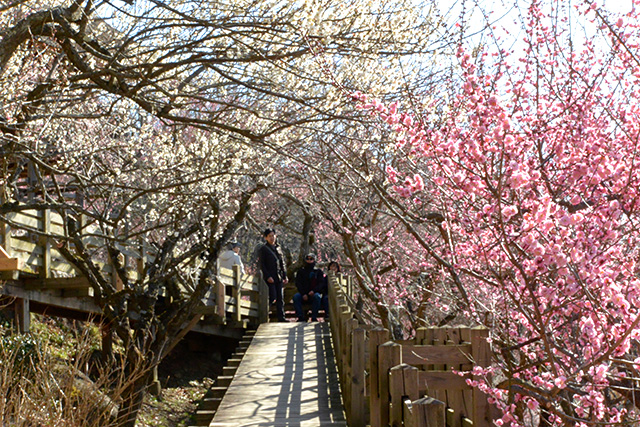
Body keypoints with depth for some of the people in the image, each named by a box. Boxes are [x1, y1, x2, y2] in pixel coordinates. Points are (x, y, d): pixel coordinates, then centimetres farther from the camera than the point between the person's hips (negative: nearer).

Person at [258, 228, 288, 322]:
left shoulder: (277, 248, 16)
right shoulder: (263, 249, -1)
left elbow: (282, 263, 19)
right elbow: (261, 265, -6)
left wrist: (285, 276, 12)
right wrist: (268, 276, -14)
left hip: (279, 277, 6)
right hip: (270, 277, -6)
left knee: (280, 298, 3)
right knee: (273, 298, -11)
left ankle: (281, 317, 6)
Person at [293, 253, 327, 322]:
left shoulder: (318, 271, 15)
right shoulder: (301, 271, 17)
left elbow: (321, 283, 2)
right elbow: (298, 284, 5)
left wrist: (313, 291, -17)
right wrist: (303, 294, -13)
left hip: (314, 293, -1)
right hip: (303, 294, 1)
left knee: (317, 296, -36)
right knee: (295, 297, -31)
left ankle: (314, 318, -35)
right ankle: (301, 317, -34)